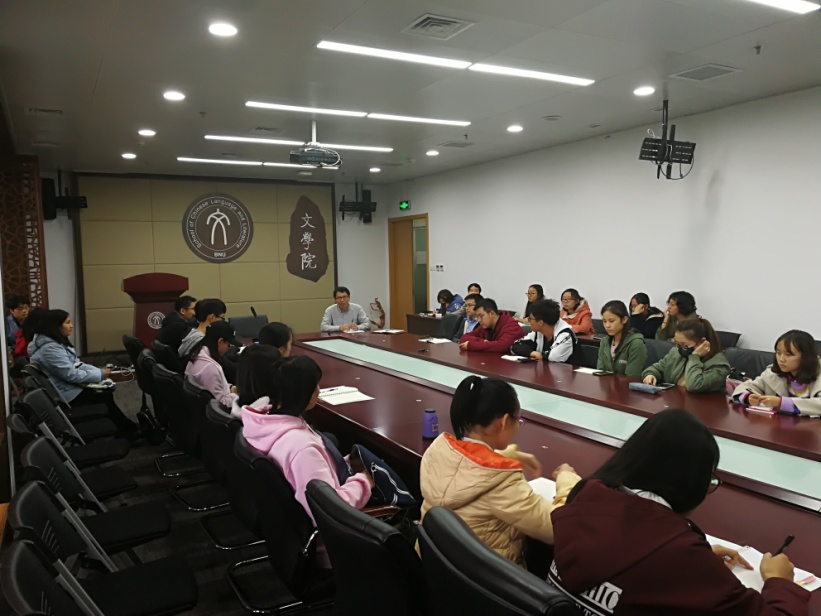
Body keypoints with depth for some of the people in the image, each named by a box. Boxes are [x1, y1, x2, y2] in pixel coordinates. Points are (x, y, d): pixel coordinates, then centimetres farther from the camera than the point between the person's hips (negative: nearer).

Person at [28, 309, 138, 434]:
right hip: (65, 394, -9)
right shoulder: (50, 348, -26)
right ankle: (130, 430, 9)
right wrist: (100, 374, -16)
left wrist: (99, 370, -4)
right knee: (106, 396, -5)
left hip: (69, 385, 9)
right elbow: (71, 374, -27)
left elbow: (75, 364, 10)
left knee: (107, 391, -1)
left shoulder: (57, 342, 7)